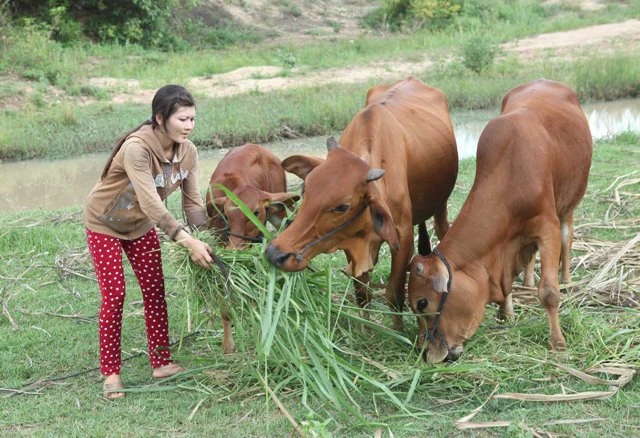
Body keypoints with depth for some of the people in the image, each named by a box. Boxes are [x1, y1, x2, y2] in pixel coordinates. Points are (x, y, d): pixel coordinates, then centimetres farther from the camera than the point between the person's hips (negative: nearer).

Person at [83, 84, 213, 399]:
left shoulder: (187, 151, -16)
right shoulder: (137, 148, -36)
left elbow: (193, 201, -11)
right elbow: (151, 204, -42)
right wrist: (188, 242, -47)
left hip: (141, 225, 6)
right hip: (105, 223, -6)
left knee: (155, 290, 5)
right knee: (114, 295, -6)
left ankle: (161, 362, 16)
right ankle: (110, 373, 5)